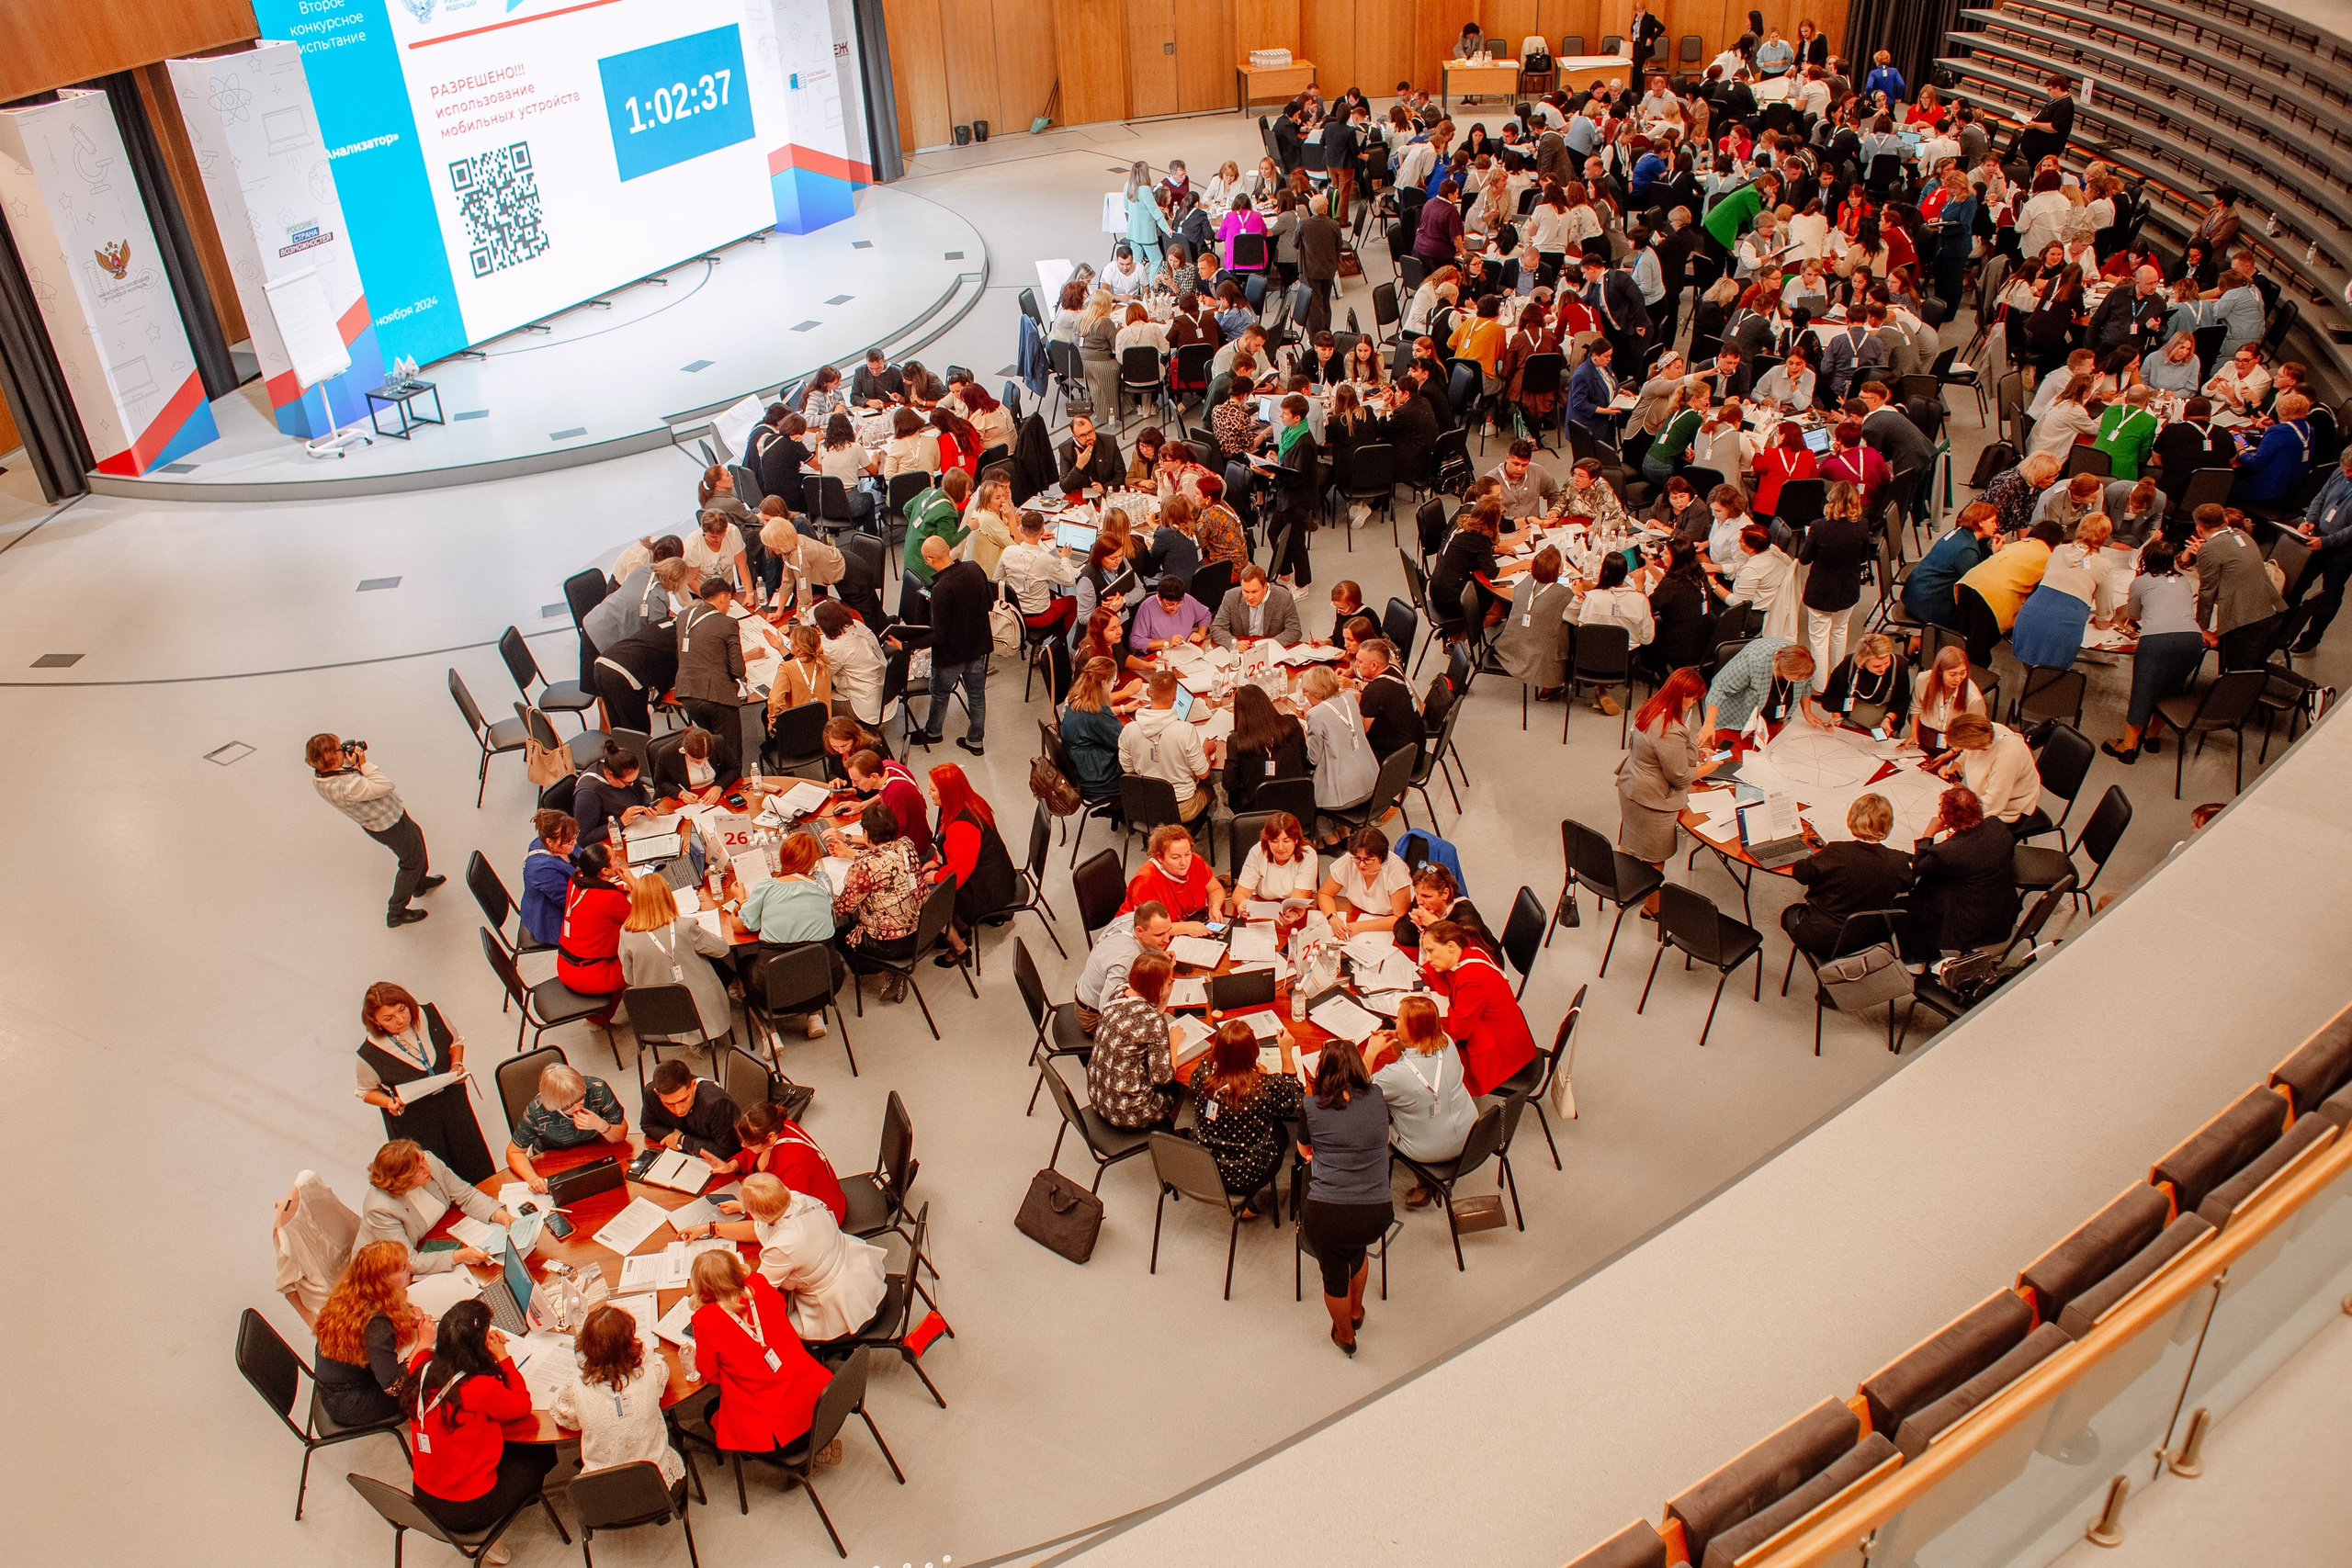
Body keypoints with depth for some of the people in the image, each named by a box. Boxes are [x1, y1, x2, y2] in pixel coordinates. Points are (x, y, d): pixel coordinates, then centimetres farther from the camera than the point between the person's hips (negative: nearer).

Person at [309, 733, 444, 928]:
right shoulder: (346, 787, -43)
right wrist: (363, 763, -32)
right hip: (389, 823, -9)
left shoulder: (320, 775, -14)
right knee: (413, 860, 13)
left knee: (416, 834, 33)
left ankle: (420, 882, 55)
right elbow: (385, 786, -36)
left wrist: (353, 763, -11)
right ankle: (396, 913, 27)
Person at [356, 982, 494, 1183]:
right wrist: (390, 1103, -22)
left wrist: (456, 1064, -13)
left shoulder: (431, 1016, -16)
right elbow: (367, 1091, -3)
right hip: (412, 1120, -4)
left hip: (453, 1104, 4)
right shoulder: (370, 1054, -23)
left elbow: (455, 1041, 5)